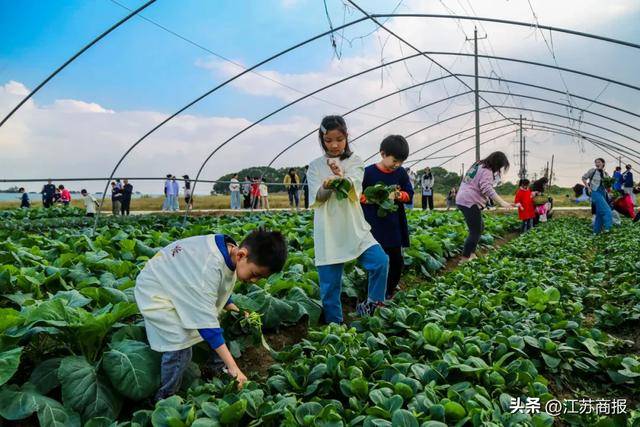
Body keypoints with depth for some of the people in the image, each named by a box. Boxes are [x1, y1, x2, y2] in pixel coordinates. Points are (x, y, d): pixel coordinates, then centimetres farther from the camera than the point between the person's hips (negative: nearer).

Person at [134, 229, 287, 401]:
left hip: (181, 287, 9)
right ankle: (164, 400, 3)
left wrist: (238, 312, -4)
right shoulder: (209, 266, -38)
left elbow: (220, 290, 9)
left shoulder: (229, 251, -11)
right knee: (180, 348, -18)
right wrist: (232, 367, -38)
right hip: (155, 291, -9)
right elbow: (206, 321, -38)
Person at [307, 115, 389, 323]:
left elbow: (354, 190, -14)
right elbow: (316, 198, -6)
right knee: (329, 284, 3)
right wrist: (326, 186, -29)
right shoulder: (316, 166, 6)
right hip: (328, 232, 0)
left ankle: (371, 306, 3)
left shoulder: (354, 161, 4)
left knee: (380, 260, -19)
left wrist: (341, 177, -37)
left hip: (354, 228, 0)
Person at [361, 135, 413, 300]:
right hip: (374, 226, -4)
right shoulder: (369, 172, -10)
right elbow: (358, 195, -5)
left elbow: (409, 195, 6)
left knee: (397, 261, 11)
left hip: (394, 227, 4)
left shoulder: (401, 173, 3)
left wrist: (398, 195, -15)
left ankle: (390, 290, 33)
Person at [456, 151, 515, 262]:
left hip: (463, 200, 10)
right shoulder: (486, 170, -13)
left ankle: (471, 254, 21)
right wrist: (502, 202, -32)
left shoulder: (478, 165, 17)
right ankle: (465, 259, -4)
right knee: (475, 232, -6)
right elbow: (487, 189, -26)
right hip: (470, 202, -10)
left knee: (480, 227, 19)